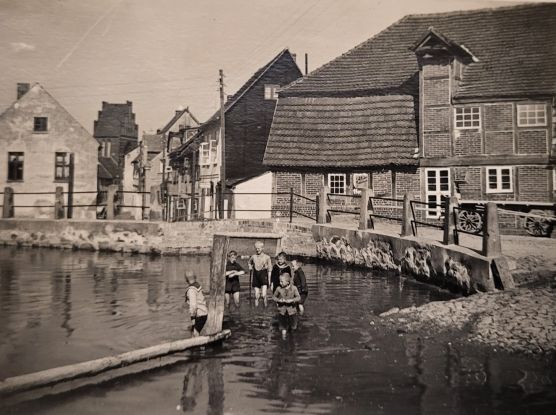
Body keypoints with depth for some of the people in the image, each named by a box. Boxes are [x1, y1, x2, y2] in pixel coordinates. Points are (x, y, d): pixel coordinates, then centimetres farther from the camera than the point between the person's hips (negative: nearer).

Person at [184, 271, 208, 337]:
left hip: (200, 315, -9)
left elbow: (193, 305, -25)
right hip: (203, 312, 9)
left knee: (195, 334, -9)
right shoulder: (197, 284, 8)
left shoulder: (191, 289, -19)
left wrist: (193, 317, -20)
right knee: (193, 332, 18)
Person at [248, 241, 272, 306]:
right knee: (256, 295, 5)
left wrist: (269, 278, -2)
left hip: (263, 275, -3)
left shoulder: (267, 257, -3)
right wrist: (250, 267, 10)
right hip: (256, 275, 3)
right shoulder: (253, 257, 6)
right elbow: (250, 262, 29)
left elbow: (270, 269, 1)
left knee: (264, 295, -13)